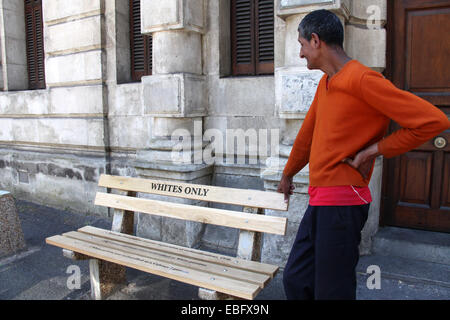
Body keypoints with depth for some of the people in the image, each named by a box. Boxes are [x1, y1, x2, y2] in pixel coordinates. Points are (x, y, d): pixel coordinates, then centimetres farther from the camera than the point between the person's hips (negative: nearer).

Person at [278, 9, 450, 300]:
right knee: (295, 281, 15)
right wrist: (287, 175, 32)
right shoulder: (325, 83, 13)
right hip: (320, 201, 9)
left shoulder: (362, 79, -14)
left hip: (342, 202, -8)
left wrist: (374, 149, -13)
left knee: (331, 292, 2)